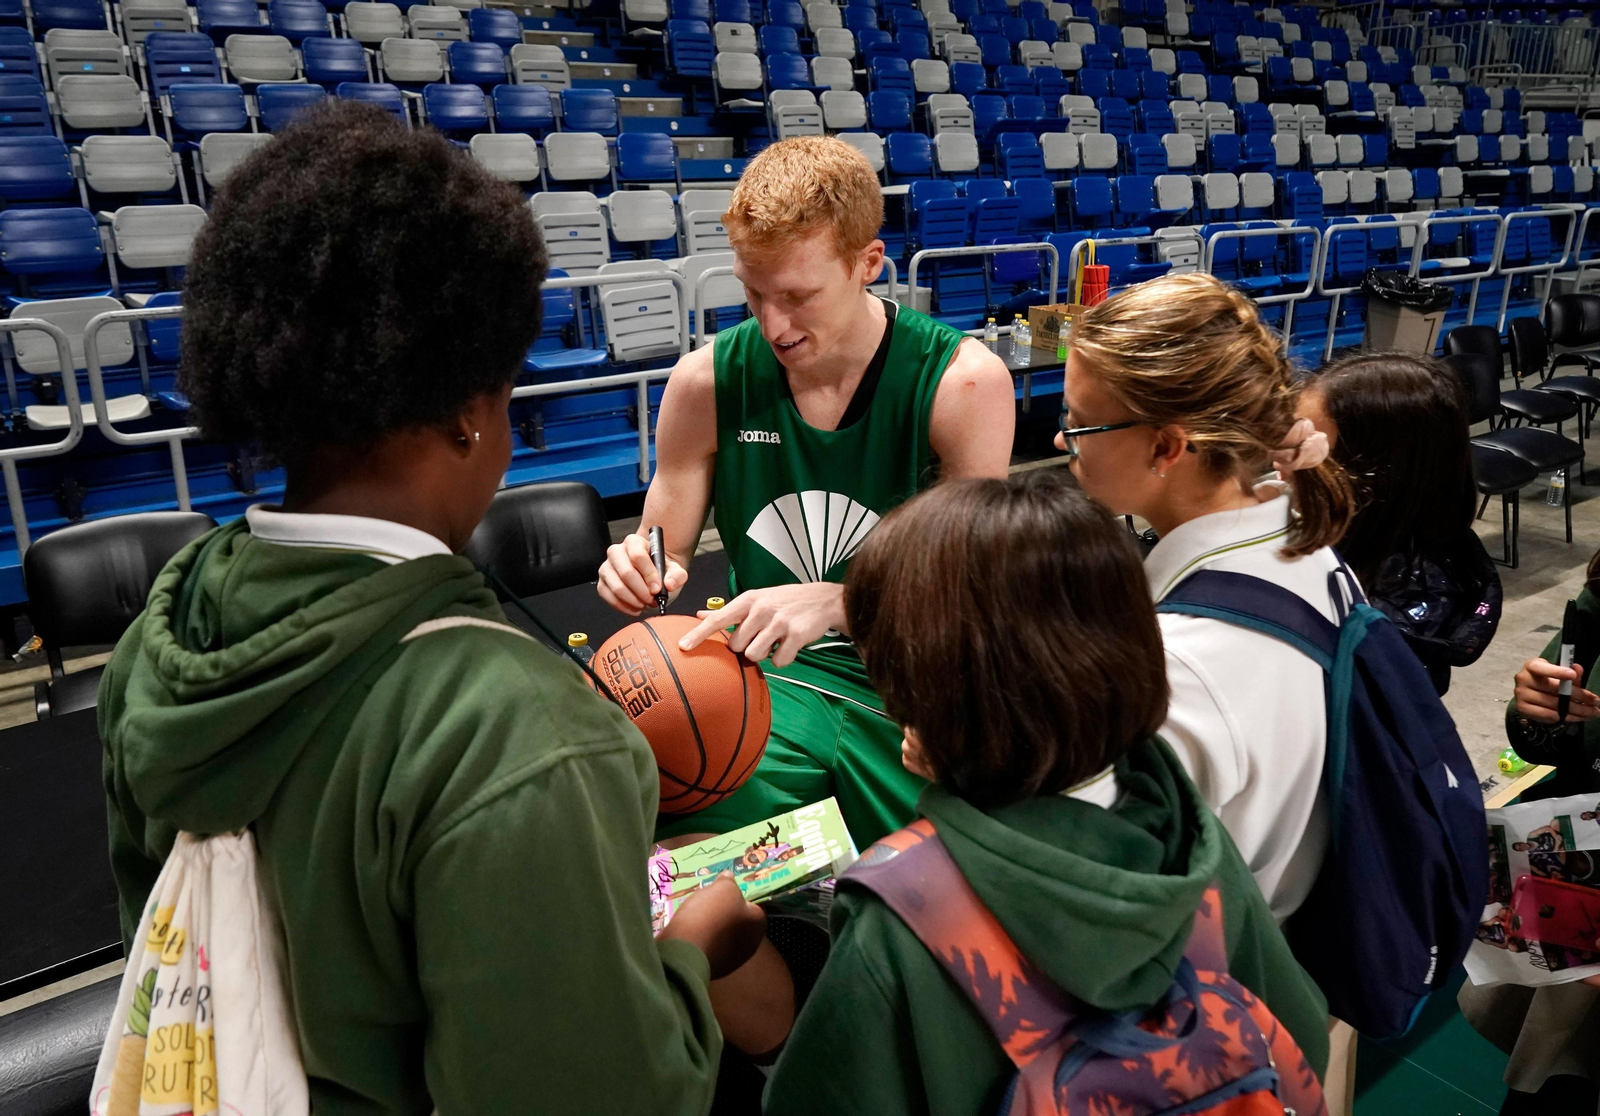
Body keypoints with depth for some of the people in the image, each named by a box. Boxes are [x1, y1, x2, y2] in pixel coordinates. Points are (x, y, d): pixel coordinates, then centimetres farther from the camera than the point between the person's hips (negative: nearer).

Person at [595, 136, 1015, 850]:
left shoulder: (964, 381, -10)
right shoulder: (705, 382, -2)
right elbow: (664, 561, 10)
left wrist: (832, 603, -29)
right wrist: (642, 575, -16)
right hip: (771, 674, 1)